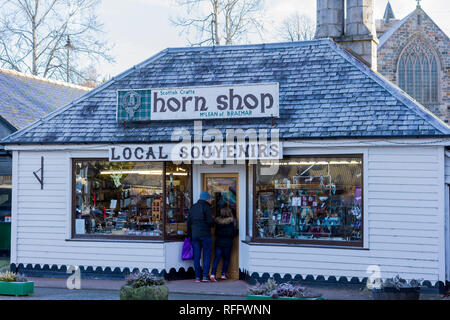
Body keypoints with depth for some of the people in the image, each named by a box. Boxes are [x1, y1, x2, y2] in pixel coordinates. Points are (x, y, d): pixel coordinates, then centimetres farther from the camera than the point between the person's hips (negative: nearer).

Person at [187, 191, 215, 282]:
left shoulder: (193, 207, 13)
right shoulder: (206, 207, -8)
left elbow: (189, 222, 15)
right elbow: (210, 221, -15)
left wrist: (189, 234, 20)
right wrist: (212, 224, 7)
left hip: (195, 235, 6)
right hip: (205, 235, -5)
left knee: (196, 256, 6)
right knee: (207, 255, 1)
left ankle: (197, 277, 5)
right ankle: (205, 276, -4)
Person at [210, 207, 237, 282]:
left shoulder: (217, 221, 1)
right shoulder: (231, 222, -10)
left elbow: (216, 232, 9)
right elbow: (232, 234, -8)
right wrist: (236, 230, 10)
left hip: (218, 242, 3)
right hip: (227, 243, -3)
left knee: (217, 258, 2)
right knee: (227, 258, 13)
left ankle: (213, 274, -12)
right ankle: (223, 274, 12)